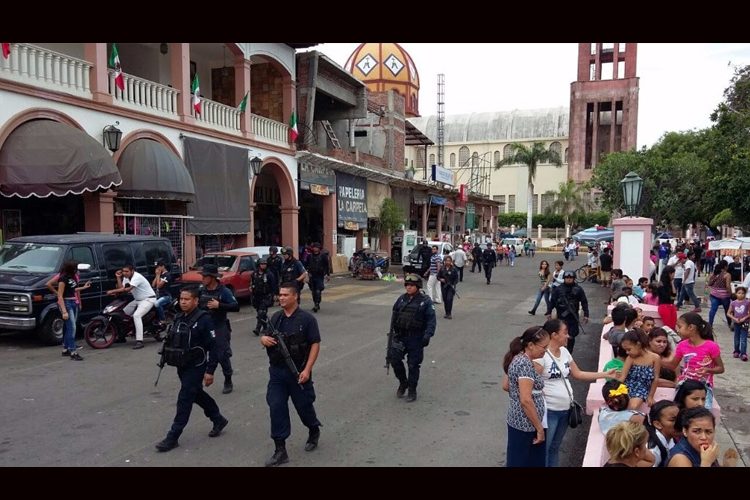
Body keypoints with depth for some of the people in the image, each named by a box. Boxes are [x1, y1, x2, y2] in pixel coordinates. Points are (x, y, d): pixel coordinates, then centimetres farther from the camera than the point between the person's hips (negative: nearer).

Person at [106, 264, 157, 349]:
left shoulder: (137, 277, -23)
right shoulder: (126, 278, 6)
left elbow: (127, 289, -34)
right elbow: (121, 288, -2)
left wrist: (112, 291, -33)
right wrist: (118, 277, -7)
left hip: (148, 299, -10)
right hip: (137, 300, 10)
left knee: (136, 315, -29)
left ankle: (139, 341, -32)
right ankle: (122, 336, 23)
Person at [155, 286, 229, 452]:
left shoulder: (204, 319, -17)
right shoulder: (178, 318, 5)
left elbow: (213, 346, -18)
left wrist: (210, 371, -19)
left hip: (196, 366, -8)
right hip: (182, 365, 8)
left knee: (184, 400, -5)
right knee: (197, 394, 20)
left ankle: (173, 437, 4)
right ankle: (218, 420, 38)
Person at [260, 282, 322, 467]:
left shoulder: (307, 319, -10)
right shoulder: (275, 317, 6)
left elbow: (315, 344, -11)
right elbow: (265, 337, 16)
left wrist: (307, 370, -19)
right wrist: (264, 339, -10)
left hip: (298, 372, -4)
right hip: (276, 372, 4)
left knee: (304, 406, 11)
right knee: (276, 408, 0)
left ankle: (314, 432, 42)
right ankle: (280, 450, 9)